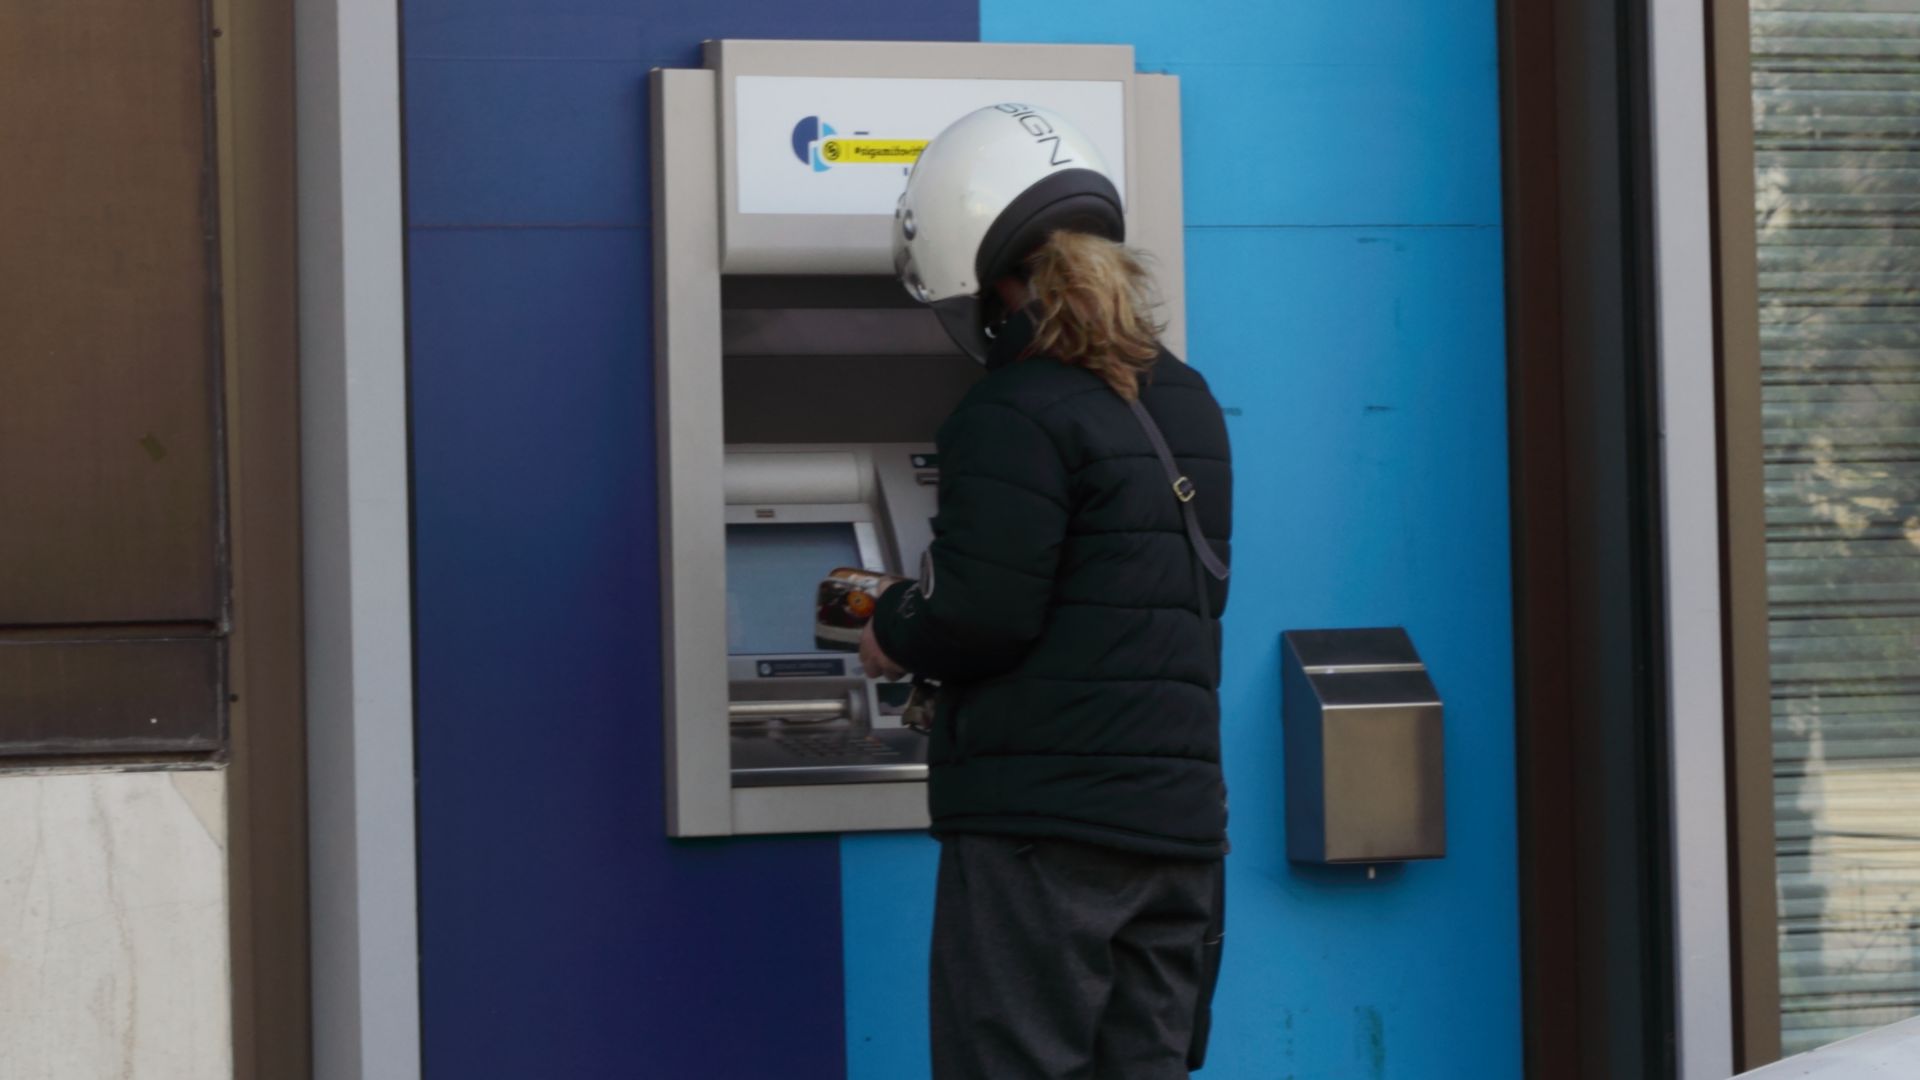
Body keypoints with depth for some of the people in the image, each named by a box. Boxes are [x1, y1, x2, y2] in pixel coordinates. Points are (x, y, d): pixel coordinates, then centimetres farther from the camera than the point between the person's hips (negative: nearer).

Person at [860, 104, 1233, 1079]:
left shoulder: (1016, 417, -12)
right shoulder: (1188, 406, 15)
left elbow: (978, 617, -18)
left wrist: (895, 637, 3)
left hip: (1040, 820, -8)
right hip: (1179, 819, 8)